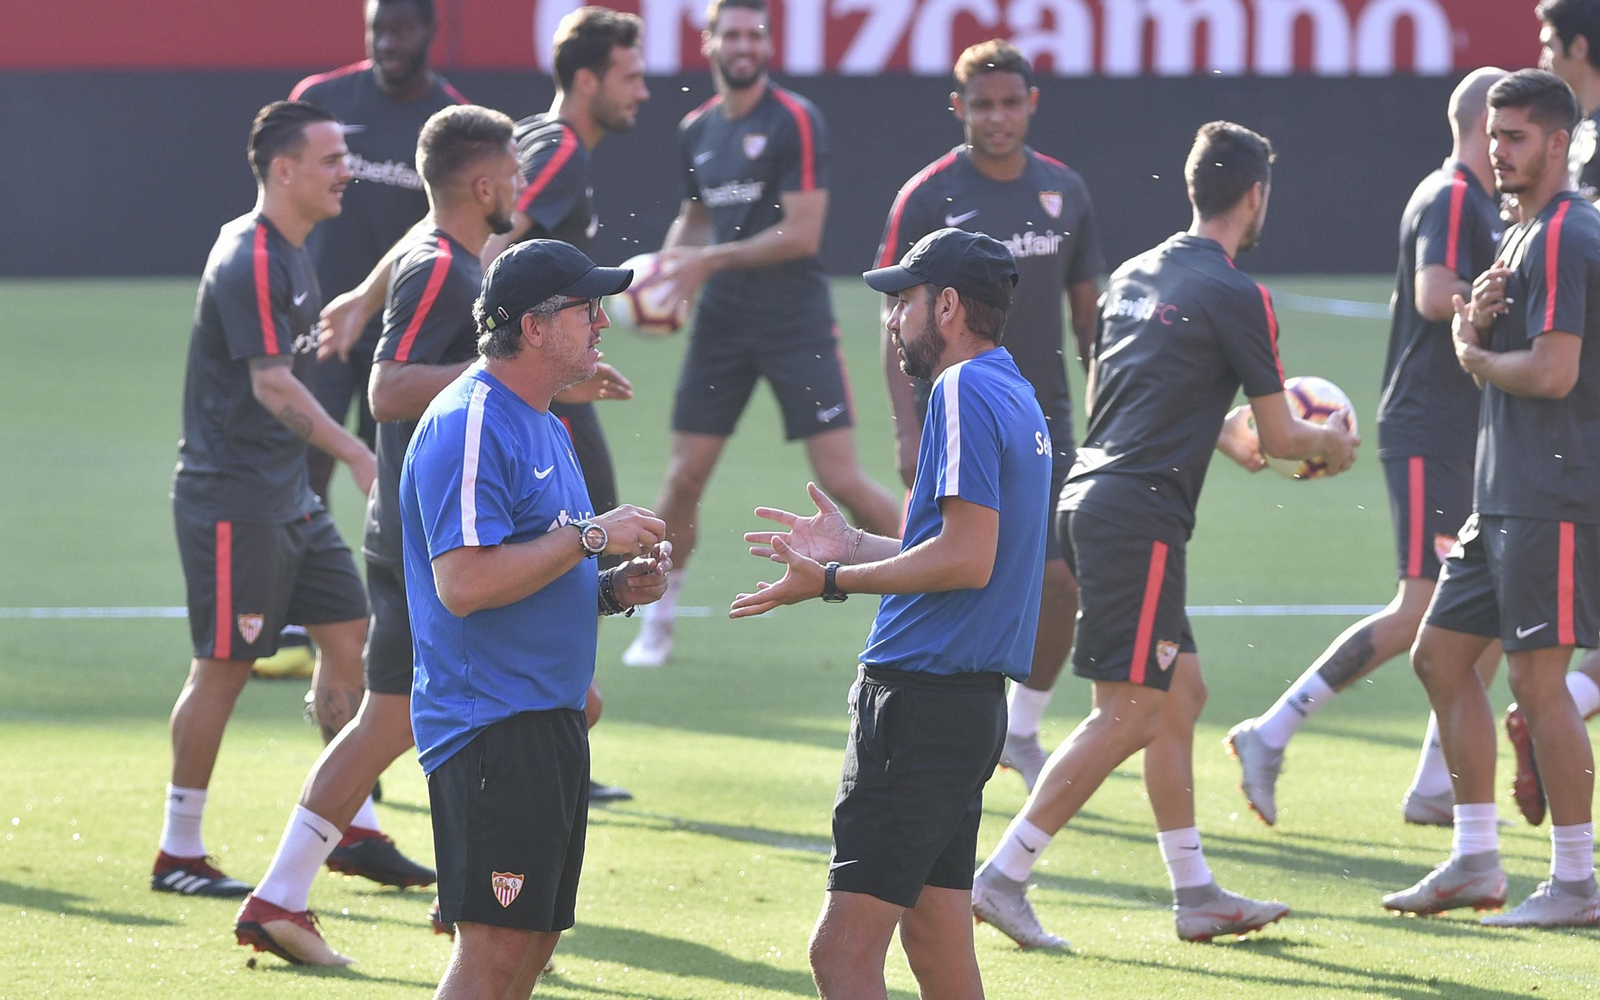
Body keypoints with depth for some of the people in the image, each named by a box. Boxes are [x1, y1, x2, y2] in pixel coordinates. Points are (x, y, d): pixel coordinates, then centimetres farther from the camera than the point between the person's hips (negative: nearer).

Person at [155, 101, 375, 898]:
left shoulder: (289, 253, 12)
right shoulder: (248, 261, -18)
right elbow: (271, 384, -25)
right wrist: (356, 455, -31)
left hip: (286, 494, 10)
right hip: (229, 496, -10)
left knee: (346, 634, 8)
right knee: (224, 666, -4)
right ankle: (178, 853, 5)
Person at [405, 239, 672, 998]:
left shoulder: (544, 427, 19)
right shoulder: (469, 425, -13)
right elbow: (464, 583, -23)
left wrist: (613, 591, 9)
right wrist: (590, 537, -17)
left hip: (549, 721, 10)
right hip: (492, 727, -10)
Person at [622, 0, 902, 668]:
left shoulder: (796, 122, -10)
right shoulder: (696, 130, 10)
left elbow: (803, 233, -16)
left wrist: (709, 259, -16)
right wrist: (669, 262, 4)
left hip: (797, 324, -5)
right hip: (721, 324, 5)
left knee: (842, 480, -9)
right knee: (684, 477, 3)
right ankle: (657, 623, 17)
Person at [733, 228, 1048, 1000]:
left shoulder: (965, 393, -12)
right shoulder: (1016, 398, 18)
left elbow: (968, 558, -20)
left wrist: (834, 581, -14)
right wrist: (854, 547, 23)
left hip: (923, 701, -11)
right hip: (970, 697, 11)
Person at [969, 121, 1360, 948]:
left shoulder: (1135, 276, 15)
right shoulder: (1235, 296, -8)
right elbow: (1277, 437, -3)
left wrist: (1221, 434, 38)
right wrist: (1332, 444, 19)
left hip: (1088, 499, 9)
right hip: (1140, 516, -9)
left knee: (1181, 690, 16)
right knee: (1130, 711, -7)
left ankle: (1195, 895, 19)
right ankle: (1003, 876, -11)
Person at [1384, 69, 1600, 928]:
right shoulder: (1523, 234, 18)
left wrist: (1476, 355, -5)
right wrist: (1478, 320, -1)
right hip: (1507, 498, 11)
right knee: (1442, 654, 11)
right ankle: (1476, 863, 15)